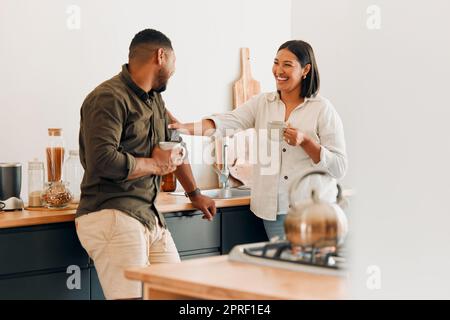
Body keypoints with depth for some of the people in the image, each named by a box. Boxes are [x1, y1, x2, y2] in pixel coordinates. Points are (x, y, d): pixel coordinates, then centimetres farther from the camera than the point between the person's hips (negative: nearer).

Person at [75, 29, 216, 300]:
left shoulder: (154, 98, 18)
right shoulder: (109, 98, -13)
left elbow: (174, 146, 32)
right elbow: (103, 161, -25)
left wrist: (195, 194, 38)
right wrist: (156, 164, -10)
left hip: (150, 217, 9)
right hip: (112, 217, -9)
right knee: (133, 295, -16)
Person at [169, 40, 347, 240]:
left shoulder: (323, 109, -4)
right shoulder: (262, 103, 7)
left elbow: (339, 168, -6)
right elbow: (228, 122, -10)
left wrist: (306, 141, -19)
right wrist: (187, 128, -26)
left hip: (313, 210, -3)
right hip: (274, 209, 3)